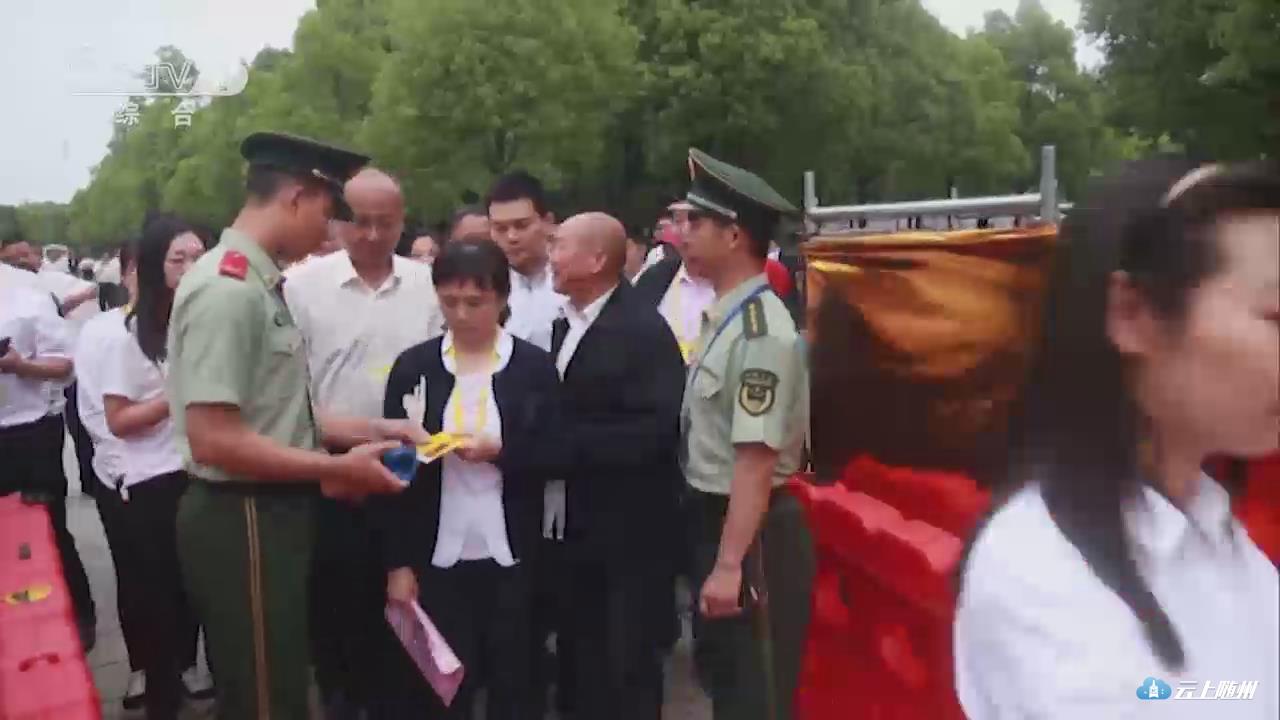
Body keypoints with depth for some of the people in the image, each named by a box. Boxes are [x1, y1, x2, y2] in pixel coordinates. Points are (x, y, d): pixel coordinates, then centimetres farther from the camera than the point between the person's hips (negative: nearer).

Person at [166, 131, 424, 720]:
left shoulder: (260, 284, 10)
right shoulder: (228, 289, -20)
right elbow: (215, 440, -26)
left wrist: (363, 431, 8)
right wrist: (338, 467, -19)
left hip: (271, 513, 10)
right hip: (243, 521, -10)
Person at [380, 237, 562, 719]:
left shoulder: (535, 365, -1)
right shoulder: (414, 365, 1)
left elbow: (555, 455, -1)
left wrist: (501, 452, -19)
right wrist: (399, 562, -2)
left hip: (513, 557, 0)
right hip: (436, 559, 1)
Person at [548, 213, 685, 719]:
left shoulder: (644, 330, -17)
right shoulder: (567, 324, 9)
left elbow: (653, 431, -23)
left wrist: (563, 443, -23)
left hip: (631, 533, -7)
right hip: (578, 525, 8)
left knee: (630, 668, 7)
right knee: (584, 663, 19)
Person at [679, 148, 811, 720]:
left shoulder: (761, 332, -23)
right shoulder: (723, 318, 6)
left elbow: (757, 460, -26)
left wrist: (729, 565, -25)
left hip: (749, 533, -9)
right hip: (711, 517, 9)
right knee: (720, 673, 24)